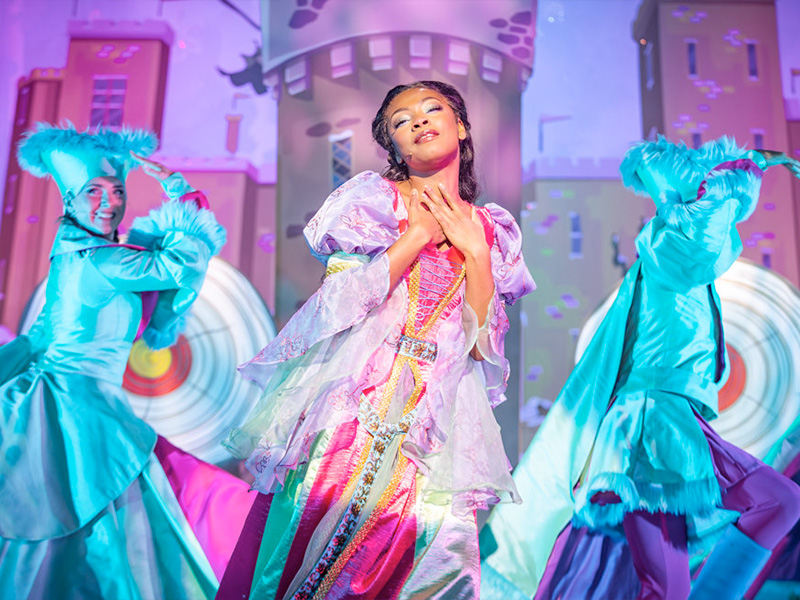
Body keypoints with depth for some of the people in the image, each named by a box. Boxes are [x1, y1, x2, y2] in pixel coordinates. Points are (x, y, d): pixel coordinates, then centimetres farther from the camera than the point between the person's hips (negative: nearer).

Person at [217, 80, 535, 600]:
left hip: (436, 425, 3)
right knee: (307, 547, -4)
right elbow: (335, 308, -9)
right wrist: (420, 234, -5)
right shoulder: (371, 198, 6)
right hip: (351, 405, -2)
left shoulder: (493, 231, 14)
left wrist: (475, 254, -3)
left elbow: (486, 350, 4)